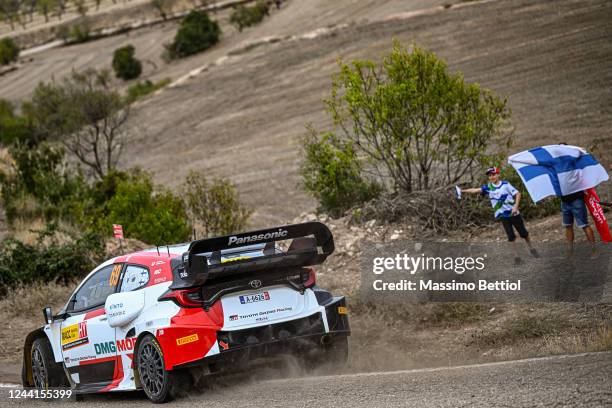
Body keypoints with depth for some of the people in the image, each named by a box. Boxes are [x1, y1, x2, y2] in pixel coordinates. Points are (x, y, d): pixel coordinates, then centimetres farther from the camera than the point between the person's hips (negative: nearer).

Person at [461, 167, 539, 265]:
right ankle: (516, 256, 6)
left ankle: (532, 249, 30)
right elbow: (476, 190, -14)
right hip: (502, 215, 1)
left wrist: (516, 206, -17)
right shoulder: (488, 187, -3)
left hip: (513, 213, -1)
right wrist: (463, 191, -27)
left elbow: (517, 194, -6)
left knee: (523, 233, 8)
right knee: (511, 236, -3)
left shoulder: (505, 184, -9)